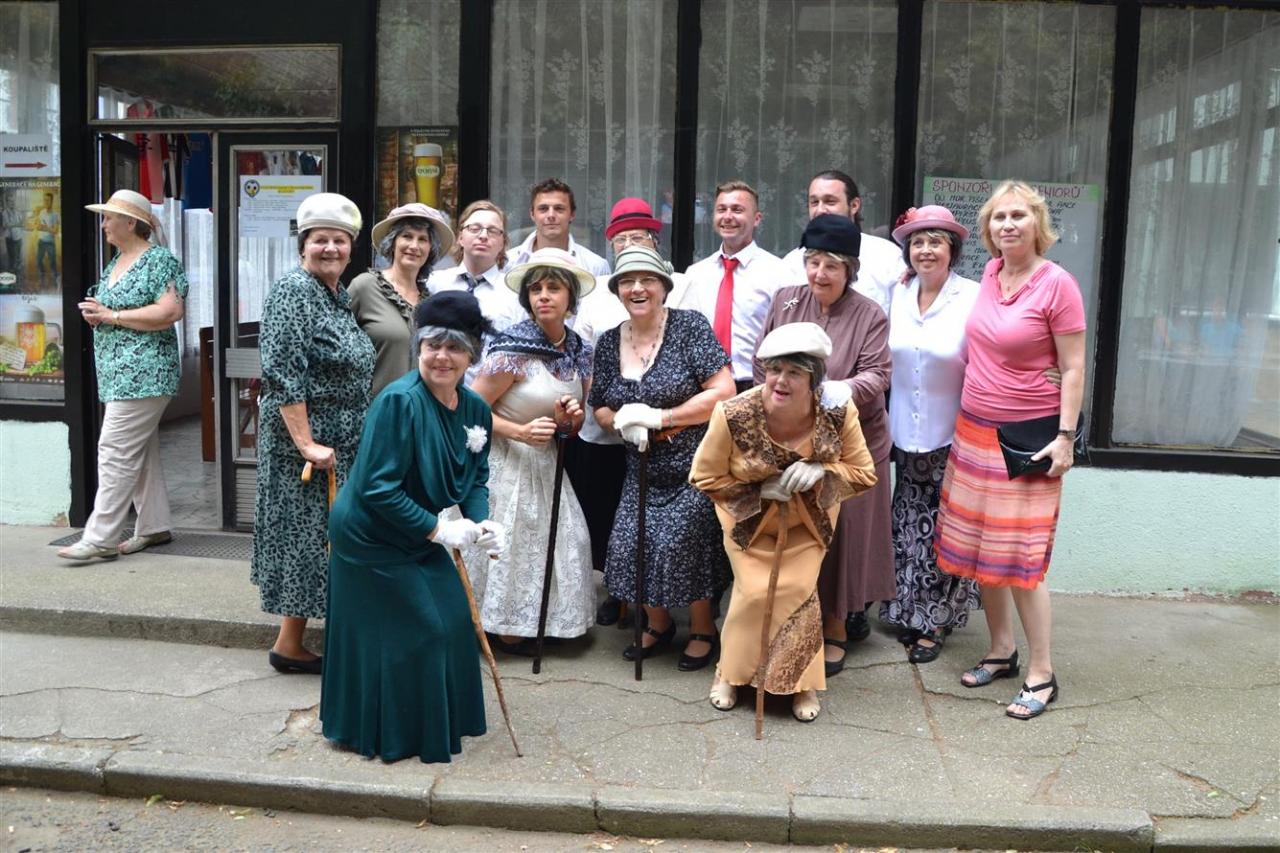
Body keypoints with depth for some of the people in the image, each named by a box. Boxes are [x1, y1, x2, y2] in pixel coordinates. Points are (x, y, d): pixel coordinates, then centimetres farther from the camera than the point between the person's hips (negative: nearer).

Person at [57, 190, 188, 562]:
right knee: (140, 451, 12)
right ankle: (154, 527, 20)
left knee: (116, 451, -9)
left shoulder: (159, 261, -10)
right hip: (118, 373, 9)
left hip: (143, 373, -9)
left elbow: (169, 312, -21)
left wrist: (110, 315, -16)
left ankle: (100, 537, -4)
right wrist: (94, 313, 4)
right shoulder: (116, 262, 18)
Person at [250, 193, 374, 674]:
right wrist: (307, 444, -24)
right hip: (304, 441, -9)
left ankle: (293, 640, 28)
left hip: (341, 444, 9)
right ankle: (290, 645, 10)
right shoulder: (293, 290, -14)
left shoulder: (341, 295, 12)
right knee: (307, 533, -2)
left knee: (326, 535, 15)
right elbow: (282, 373, -22)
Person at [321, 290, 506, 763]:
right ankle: (396, 735, 21)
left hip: (417, 536, 8)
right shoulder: (399, 401, -27)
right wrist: (438, 528, -24)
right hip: (370, 537, -8)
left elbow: (476, 476, 7)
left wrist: (483, 522, -13)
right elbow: (378, 489, -27)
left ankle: (441, 722, 34)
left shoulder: (475, 409, -3)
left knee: (451, 622, 12)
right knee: (413, 632, -1)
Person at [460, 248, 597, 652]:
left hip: (547, 464, 7)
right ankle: (500, 629, 21)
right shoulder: (513, 348, -16)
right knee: (509, 545, -1)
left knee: (562, 540, 6)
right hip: (506, 463, -6)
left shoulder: (579, 351, 5)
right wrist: (521, 432, -23)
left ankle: (533, 624, 26)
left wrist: (569, 420, -7)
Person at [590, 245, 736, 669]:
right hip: (643, 471, 5)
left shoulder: (689, 326, -9)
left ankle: (703, 630, 16)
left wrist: (658, 417, -17)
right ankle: (658, 624, 26)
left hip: (695, 467, -5)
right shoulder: (609, 343, 6)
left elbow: (723, 391, -15)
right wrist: (624, 422, -12)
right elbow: (600, 408, 12)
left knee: (680, 543, -12)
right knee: (629, 545, -3)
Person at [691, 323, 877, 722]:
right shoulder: (734, 415, -30)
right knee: (755, 593, -6)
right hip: (750, 519, -1)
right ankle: (729, 674, 21)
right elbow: (704, 477, -14)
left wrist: (820, 471, -31)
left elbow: (864, 474, -11)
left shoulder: (838, 412, -25)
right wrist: (760, 491, -25)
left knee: (798, 592, -3)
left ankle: (802, 683, 21)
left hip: (807, 522, 1)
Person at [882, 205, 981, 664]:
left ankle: (935, 623, 19)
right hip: (907, 435, 4)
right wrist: (888, 422, 8)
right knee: (908, 527, 13)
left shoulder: (972, 298, -12)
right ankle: (908, 612, 29)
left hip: (952, 437, -4)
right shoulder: (897, 295, 3)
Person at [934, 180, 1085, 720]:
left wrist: (1065, 437, -15)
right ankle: (1001, 651, 27)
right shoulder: (990, 272, 6)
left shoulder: (1056, 283, -12)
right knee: (978, 548, 11)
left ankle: (1041, 675, 10)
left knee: (1019, 556, -3)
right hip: (975, 428, 7)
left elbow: (1074, 368, -11)